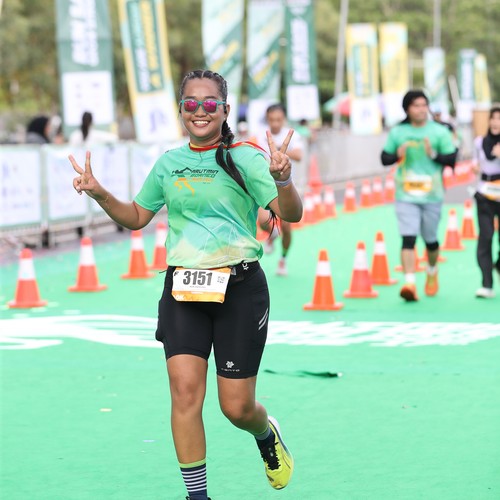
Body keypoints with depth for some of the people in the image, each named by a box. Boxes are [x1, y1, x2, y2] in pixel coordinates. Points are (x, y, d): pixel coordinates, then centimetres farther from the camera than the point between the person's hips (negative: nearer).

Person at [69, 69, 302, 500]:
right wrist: (100, 195, 4)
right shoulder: (169, 163, 10)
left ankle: (268, 436, 37)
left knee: (236, 407, 0)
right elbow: (137, 217, 22)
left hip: (239, 289, -3)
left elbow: (291, 214, -12)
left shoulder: (246, 158, -3)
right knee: (185, 391, -12)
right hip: (183, 290, 3)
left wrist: (282, 178, -32)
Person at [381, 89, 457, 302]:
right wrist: (397, 155, -11)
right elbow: (384, 158, 10)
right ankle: (410, 283, -20)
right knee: (408, 239, -14)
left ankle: (432, 273, 41)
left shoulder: (440, 132, 0)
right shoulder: (397, 132, 4)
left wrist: (434, 154, -18)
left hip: (432, 196, 0)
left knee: (430, 239, 13)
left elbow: (452, 158, -2)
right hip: (406, 196, 0)